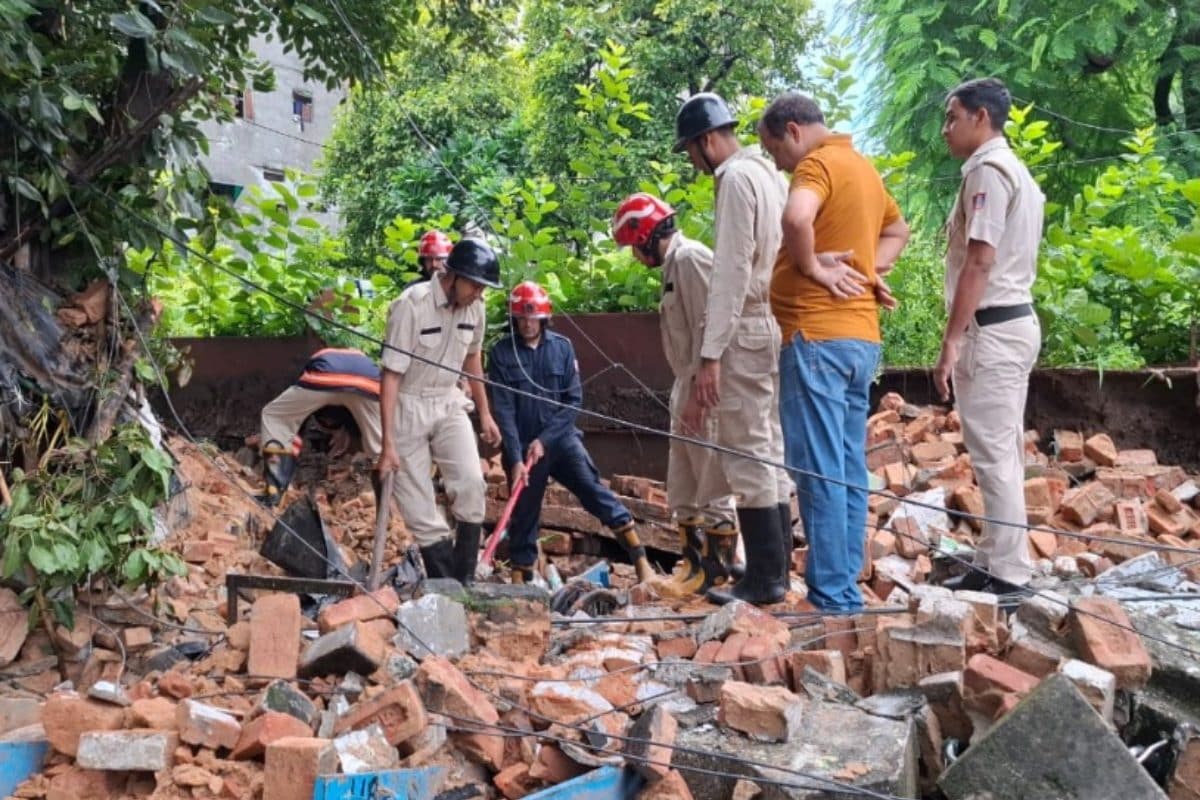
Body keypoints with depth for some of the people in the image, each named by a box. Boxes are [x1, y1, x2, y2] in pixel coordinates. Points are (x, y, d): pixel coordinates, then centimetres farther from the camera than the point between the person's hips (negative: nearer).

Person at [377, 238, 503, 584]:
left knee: (471, 483, -16)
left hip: (449, 403, 4)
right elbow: (391, 374, -21)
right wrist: (388, 443, -22)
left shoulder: (475, 306, -5)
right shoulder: (412, 304, -23)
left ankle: (465, 580, -4)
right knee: (419, 507, -5)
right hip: (408, 407, -4)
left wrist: (484, 412, 17)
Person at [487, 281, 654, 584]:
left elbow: (574, 400, -2)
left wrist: (545, 439, -11)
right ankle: (520, 579, 24)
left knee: (593, 488, -15)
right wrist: (515, 459, -15)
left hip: (561, 437, 0)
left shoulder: (562, 347, 0)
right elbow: (503, 411, -8)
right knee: (523, 514, 7)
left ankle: (641, 561, -16)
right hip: (522, 445, 0)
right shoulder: (501, 353, -4)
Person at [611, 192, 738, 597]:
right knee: (683, 486, 15)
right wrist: (684, 389, 12)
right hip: (688, 386, 11)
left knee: (712, 483, -4)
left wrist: (698, 388, -21)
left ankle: (716, 567, 2)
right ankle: (692, 560, 24)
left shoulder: (690, 257, -12)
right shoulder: (673, 263, 18)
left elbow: (708, 326, -19)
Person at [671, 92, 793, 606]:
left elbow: (731, 273, -18)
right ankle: (776, 570, 17)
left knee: (746, 455, -5)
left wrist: (710, 354, -18)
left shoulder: (736, 178, -11)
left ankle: (764, 578, -1)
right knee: (769, 452, 12)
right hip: (774, 325, 10)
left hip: (748, 330, -10)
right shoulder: (769, 174, 17)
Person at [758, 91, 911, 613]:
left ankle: (832, 597, -5)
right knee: (848, 469, 10)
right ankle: (845, 587, 16)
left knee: (820, 470, -7)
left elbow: (796, 218, -31)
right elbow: (897, 231, 35)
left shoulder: (819, 163, -9)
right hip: (860, 334, 9)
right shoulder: (862, 167, 20)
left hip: (817, 335, -9)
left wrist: (812, 268, -14)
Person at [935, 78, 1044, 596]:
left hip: (991, 326, -11)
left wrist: (951, 341, -21)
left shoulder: (988, 170, -12)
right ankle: (997, 563, 19)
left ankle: (1005, 573, -3)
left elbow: (979, 262, -20)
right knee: (1002, 452, 12)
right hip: (1012, 320, 11)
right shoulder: (1013, 170, 19)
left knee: (993, 453, -7)